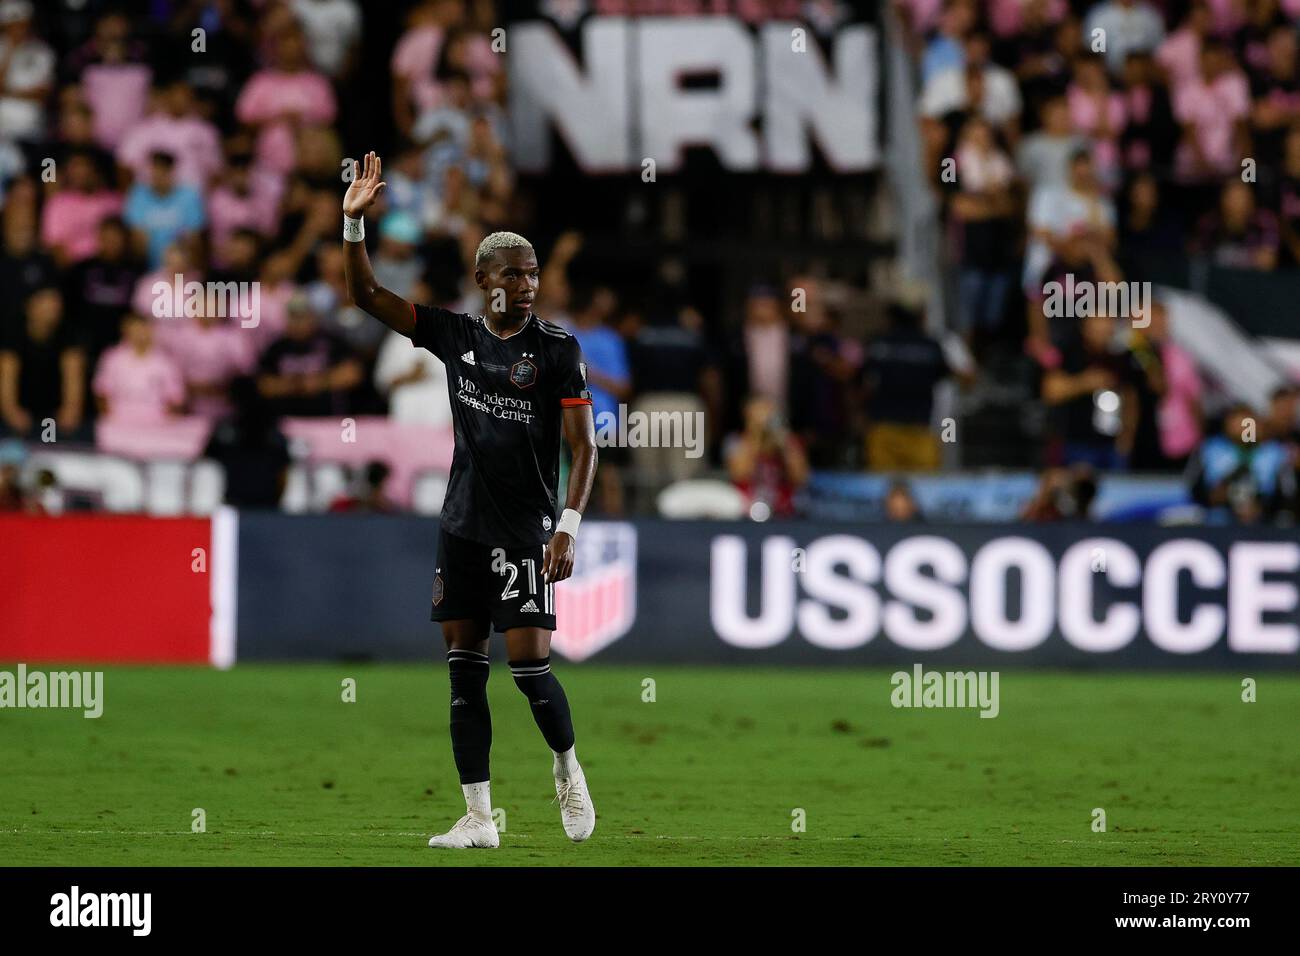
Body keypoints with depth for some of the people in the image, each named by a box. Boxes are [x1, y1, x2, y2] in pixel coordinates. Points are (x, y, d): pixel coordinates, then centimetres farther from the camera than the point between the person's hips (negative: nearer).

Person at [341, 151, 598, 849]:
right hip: (462, 525, 4)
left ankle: (567, 767, 19)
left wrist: (568, 526, -17)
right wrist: (354, 222, -7)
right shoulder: (455, 335, 5)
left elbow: (583, 445, -7)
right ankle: (478, 818, 6)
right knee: (465, 671, 2)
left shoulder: (557, 348, -6)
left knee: (528, 665, -10)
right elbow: (367, 296, 6)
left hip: (524, 530, -4)